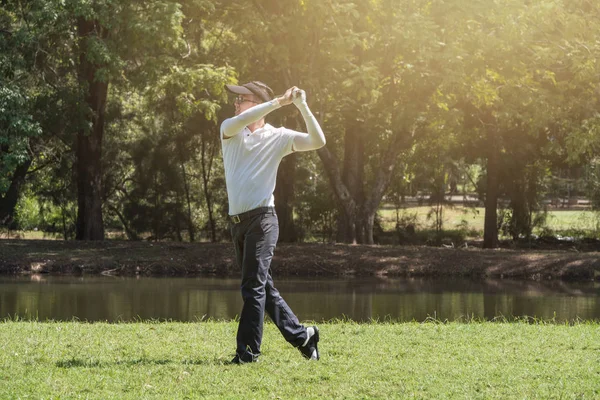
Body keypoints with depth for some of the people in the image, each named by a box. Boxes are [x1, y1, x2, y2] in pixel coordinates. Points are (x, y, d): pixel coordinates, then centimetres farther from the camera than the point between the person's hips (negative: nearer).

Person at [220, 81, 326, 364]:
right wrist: (278, 102, -21)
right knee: (263, 287, 11)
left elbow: (317, 141, -8)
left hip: (262, 219, -5)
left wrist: (302, 107, -15)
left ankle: (248, 351, -9)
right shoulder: (229, 130, 9)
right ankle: (301, 336, 22)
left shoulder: (278, 137, 1)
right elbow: (240, 122, -15)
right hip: (237, 221, 5)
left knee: (253, 287, -11)